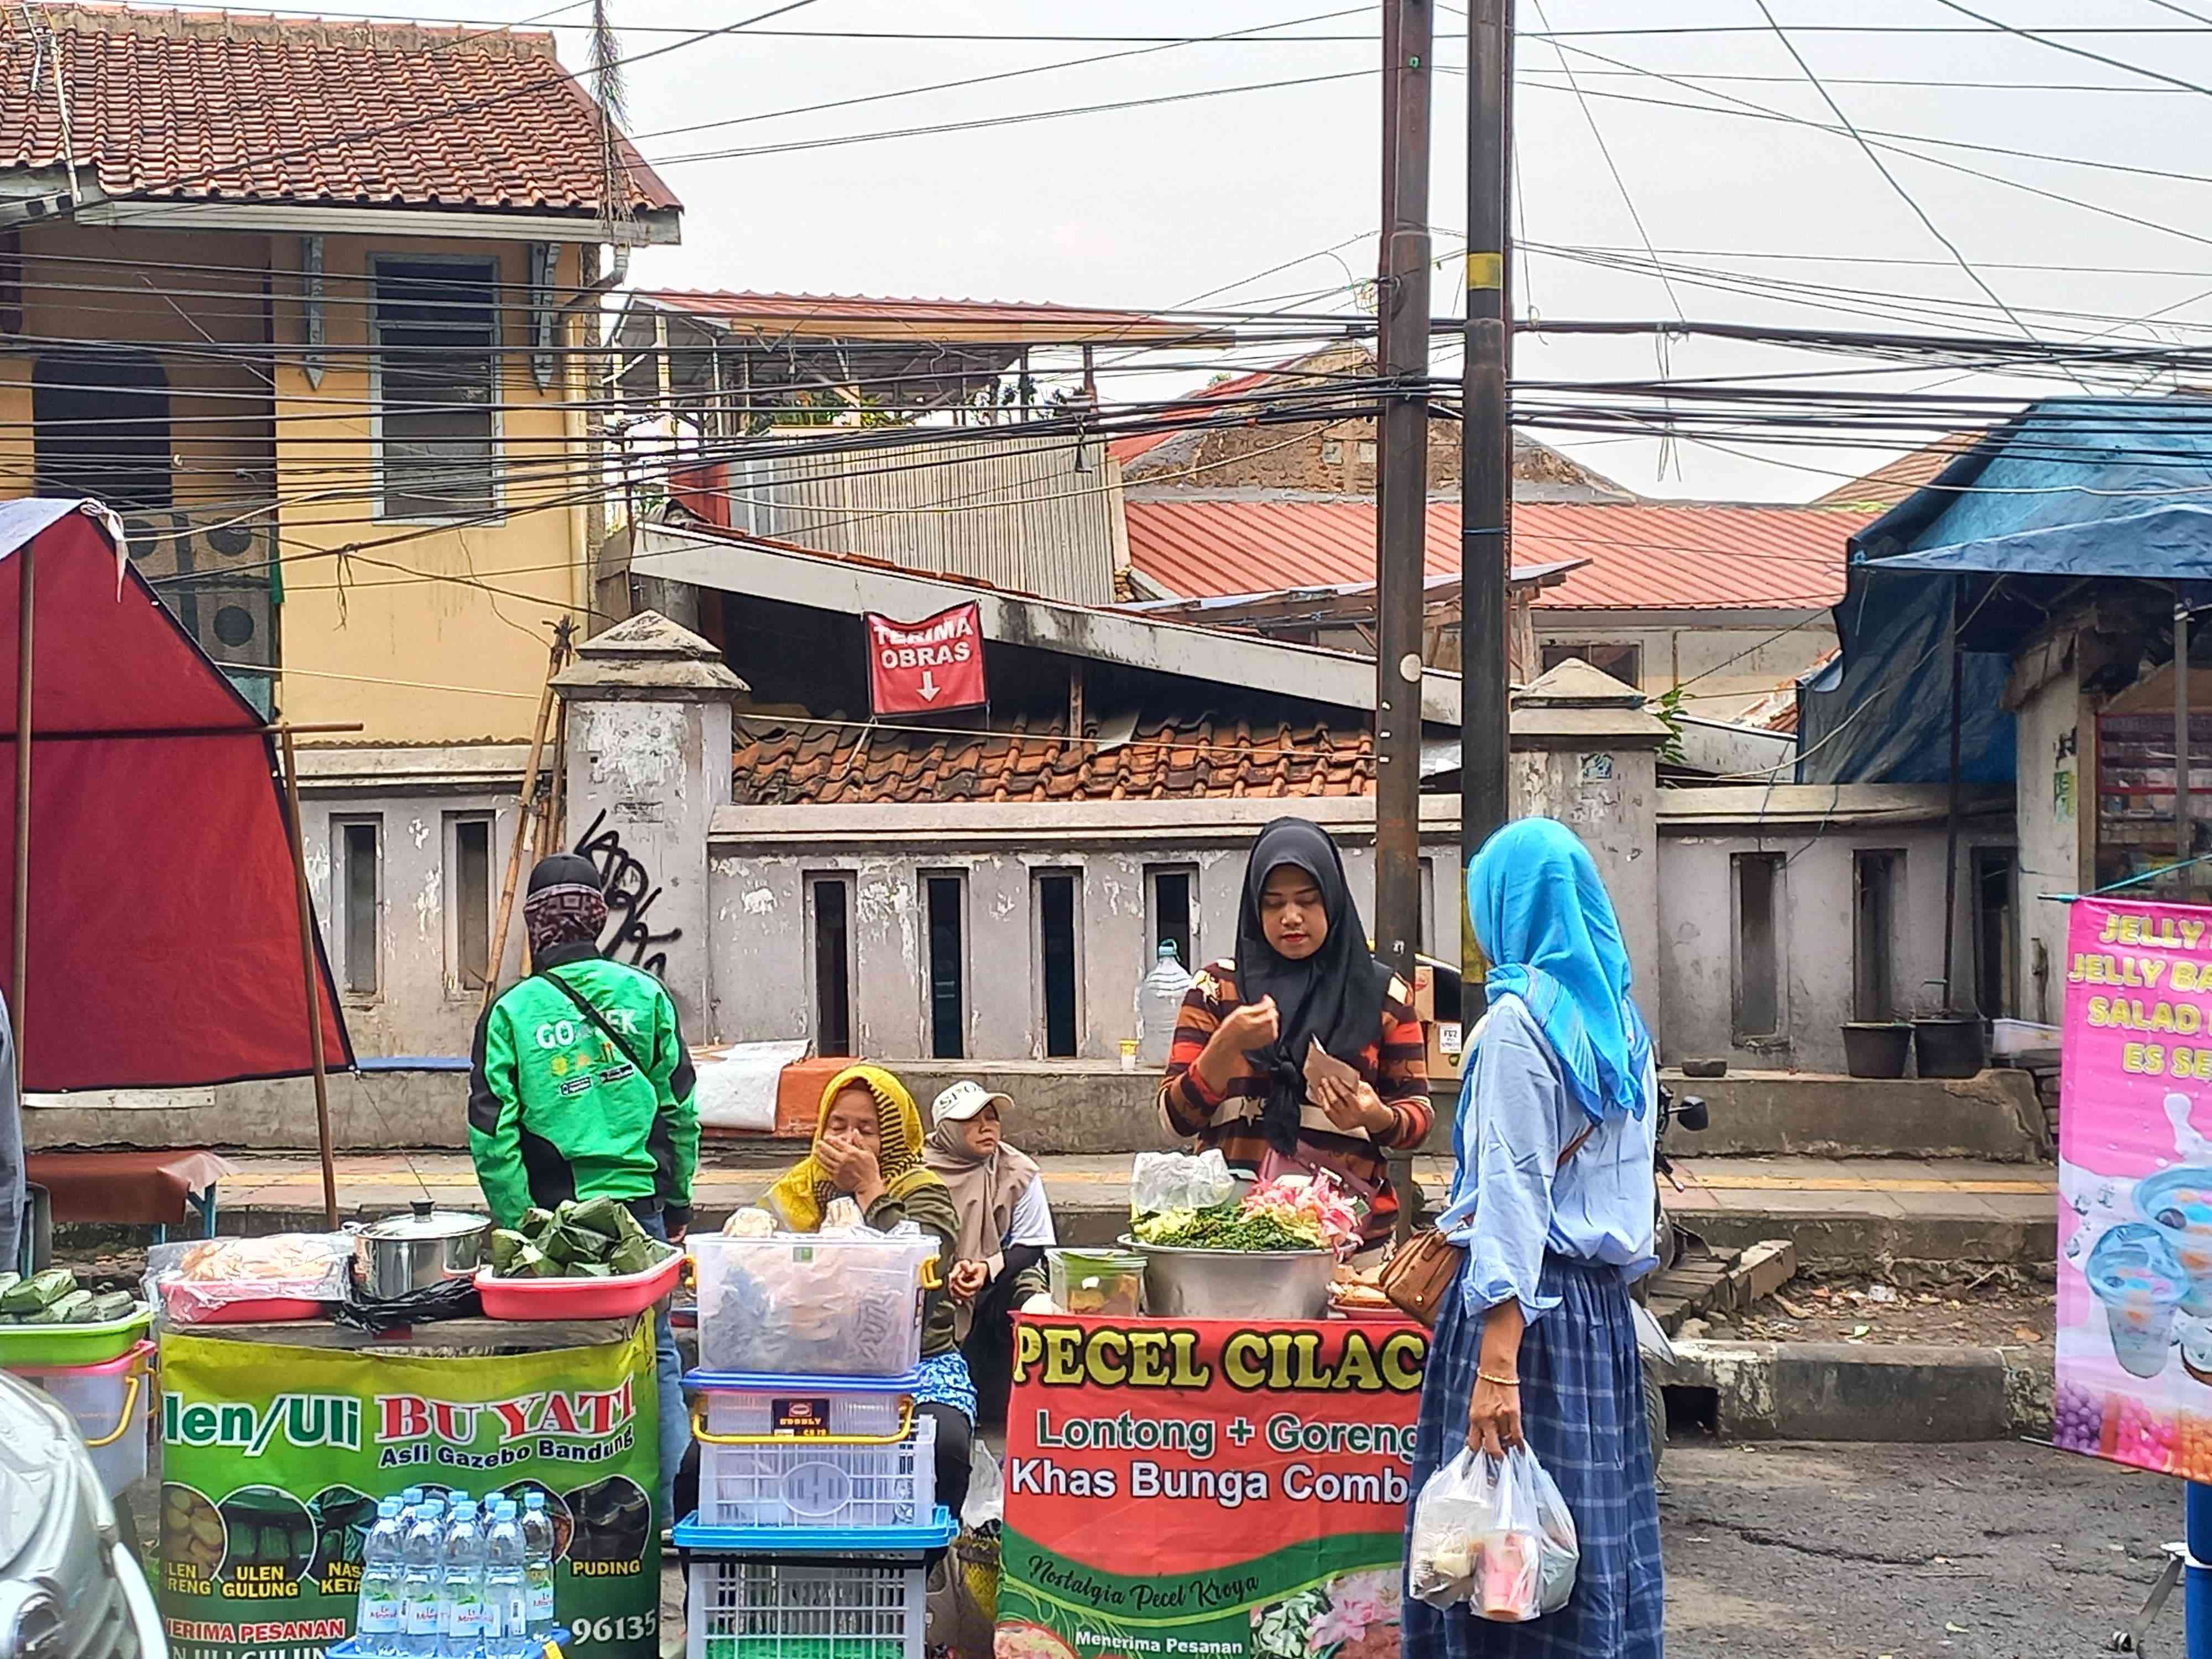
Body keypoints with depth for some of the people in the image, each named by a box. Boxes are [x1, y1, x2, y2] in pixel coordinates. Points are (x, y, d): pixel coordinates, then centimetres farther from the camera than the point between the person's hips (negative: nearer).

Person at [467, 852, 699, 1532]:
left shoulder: (511, 1011, -4)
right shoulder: (645, 995, 0)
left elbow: (492, 1134, -7)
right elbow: (681, 1109, 3)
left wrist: (518, 1224, 0)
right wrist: (677, 1205, 12)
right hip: (638, 1204, 2)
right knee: (656, 1355, 12)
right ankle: (671, 1508, 13)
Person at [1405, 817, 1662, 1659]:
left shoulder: (1521, 1020, -11)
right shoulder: (1622, 1019, 13)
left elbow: (1516, 1191, -17)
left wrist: (1496, 1362, -21)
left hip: (1530, 1296, -8)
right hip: (1604, 1299, 8)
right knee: (1598, 1523, 11)